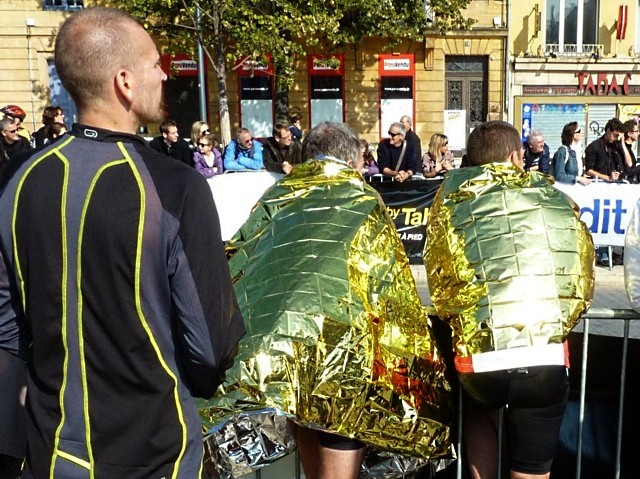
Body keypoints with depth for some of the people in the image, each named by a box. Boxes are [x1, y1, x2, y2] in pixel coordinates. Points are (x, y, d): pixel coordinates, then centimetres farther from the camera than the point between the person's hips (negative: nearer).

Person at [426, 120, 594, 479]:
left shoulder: (451, 198, 5)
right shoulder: (555, 198, 9)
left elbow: (441, 283, 6)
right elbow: (582, 279, 12)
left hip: (479, 359, 0)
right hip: (547, 358, 0)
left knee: (479, 411, 35)